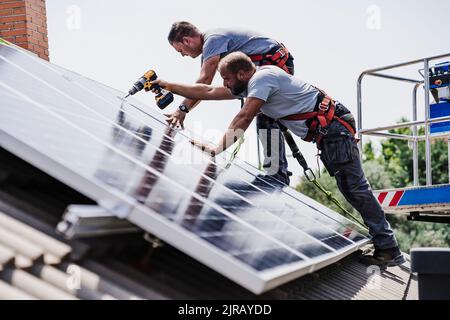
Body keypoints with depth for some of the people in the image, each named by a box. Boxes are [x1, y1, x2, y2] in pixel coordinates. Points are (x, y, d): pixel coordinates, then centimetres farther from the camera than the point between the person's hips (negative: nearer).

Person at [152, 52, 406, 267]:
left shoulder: (262, 77, -17)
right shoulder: (249, 84, 12)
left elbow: (244, 118, -27)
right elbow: (207, 92, 13)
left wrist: (219, 149, -29)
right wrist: (167, 85, 13)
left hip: (334, 127, -10)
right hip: (329, 132, 10)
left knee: (355, 187, -9)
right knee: (351, 188, 9)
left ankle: (389, 250, -6)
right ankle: (386, 246, 12)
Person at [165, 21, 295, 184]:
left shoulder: (213, 39, -18)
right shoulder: (208, 49, 14)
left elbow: (205, 80, -30)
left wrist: (182, 109, -33)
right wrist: (182, 111, 5)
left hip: (277, 61, -11)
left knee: (266, 117, -18)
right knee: (267, 117, 13)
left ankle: (275, 174, -22)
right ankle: (281, 172, 20)